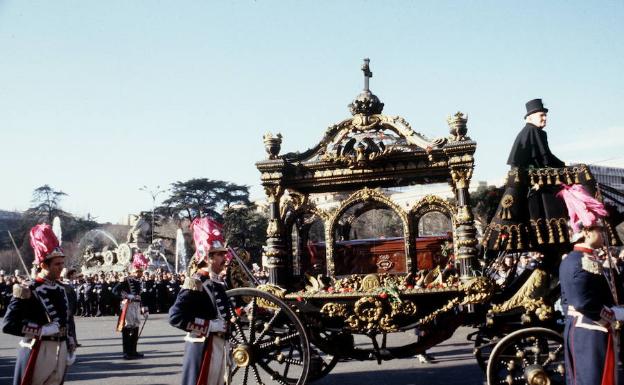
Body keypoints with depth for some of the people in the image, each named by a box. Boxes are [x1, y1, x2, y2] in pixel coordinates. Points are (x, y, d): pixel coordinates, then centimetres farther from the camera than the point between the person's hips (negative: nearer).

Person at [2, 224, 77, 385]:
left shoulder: (61, 289, 10)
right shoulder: (28, 290, -12)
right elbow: (8, 324, -20)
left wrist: (71, 349, 14)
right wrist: (43, 330, -21)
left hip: (60, 350, 6)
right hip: (37, 352, -6)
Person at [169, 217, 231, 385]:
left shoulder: (218, 283, 12)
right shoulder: (195, 283, -16)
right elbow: (175, 316, -25)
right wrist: (209, 325, -23)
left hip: (219, 345, 9)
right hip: (203, 348, -9)